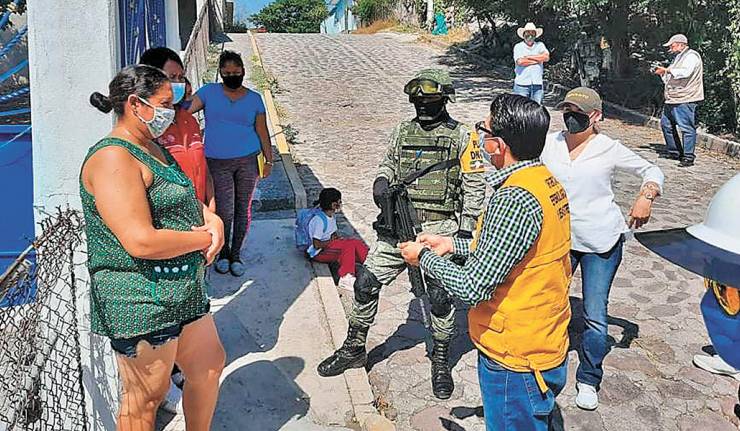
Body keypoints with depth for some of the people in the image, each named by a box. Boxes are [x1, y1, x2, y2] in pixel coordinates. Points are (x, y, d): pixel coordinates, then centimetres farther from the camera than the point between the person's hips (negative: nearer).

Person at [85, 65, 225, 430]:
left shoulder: (152, 149, 13)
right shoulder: (113, 157, -19)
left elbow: (186, 201, 18)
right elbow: (142, 242, -28)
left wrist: (212, 218, -5)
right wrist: (205, 237, -14)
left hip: (183, 290, 10)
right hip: (140, 302, -10)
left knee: (209, 366, 20)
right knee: (146, 397, 6)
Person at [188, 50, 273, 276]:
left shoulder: (254, 98, 7)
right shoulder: (209, 92, 5)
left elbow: (262, 131, 9)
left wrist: (269, 160, 6)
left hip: (248, 160, 1)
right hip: (218, 162, -1)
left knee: (243, 209, 6)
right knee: (224, 211, -4)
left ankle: (236, 254, 22)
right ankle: (223, 252, 22)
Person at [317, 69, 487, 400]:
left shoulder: (461, 137, 1)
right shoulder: (401, 133, 12)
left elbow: (474, 186, 0)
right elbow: (387, 168, 22)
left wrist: (465, 231, -6)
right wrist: (381, 184, -3)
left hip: (440, 229, -3)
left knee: (440, 295, -2)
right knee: (366, 282, 1)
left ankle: (441, 360, 22)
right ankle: (354, 349, 20)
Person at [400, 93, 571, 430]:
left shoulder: (514, 199, -29)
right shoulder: (546, 180, 2)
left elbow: (472, 289, -27)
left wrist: (424, 257, -12)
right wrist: (454, 244, 12)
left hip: (515, 362, -9)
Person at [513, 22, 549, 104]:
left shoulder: (540, 45, 13)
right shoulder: (518, 46, 4)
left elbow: (546, 57, -5)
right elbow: (520, 61, -13)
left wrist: (528, 57, -5)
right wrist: (538, 59, -3)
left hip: (537, 84, 3)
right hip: (522, 84, -3)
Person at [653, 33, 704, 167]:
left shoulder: (692, 56, -6)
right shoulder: (678, 58, 24)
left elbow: (685, 72, -24)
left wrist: (667, 70, -18)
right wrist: (663, 74, 14)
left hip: (685, 100, -10)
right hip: (672, 100, 10)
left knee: (686, 127, -10)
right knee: (666, 124, 13)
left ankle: (688, 157, -7)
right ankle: (675, 152, 23)